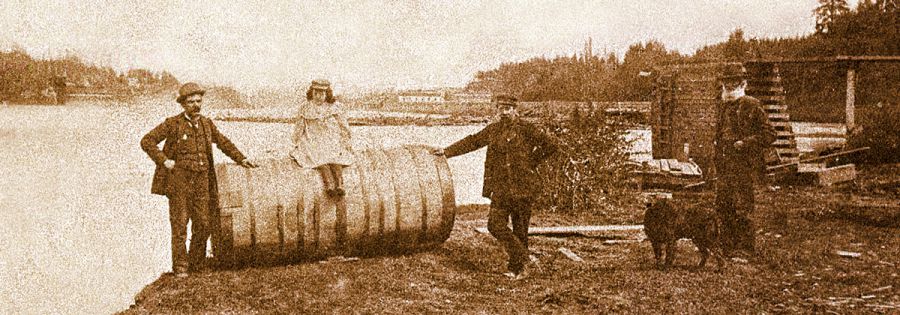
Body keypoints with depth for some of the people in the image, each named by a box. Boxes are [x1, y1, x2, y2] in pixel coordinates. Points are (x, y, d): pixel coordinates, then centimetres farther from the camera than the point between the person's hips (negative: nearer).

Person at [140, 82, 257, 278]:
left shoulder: (207, 124, 12)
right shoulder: (173, 124, -2)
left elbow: (223, 143, 23)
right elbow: (147, 141, -2)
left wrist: (241, 159, 13)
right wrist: (164, 161, -11)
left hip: (202, 182, 4)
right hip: (179, 180, -4)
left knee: (203, 225, 4)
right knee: (180, 224, -3)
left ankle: (196, 264, 18)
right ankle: (180, 267, 5)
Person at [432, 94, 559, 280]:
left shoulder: (525, 129, -5)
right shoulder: (493, 129, 10)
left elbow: (551, 145, -6)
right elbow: (472, 141, 19)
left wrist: (532, 161, -2)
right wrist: (446, 151, 19)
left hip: (522, 187, -5)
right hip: (500, 187, 5)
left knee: (520, 228, 2)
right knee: (495, 224, -3)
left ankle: (518, 268, 15)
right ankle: (520, 257, 13)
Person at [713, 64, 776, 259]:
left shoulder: (752, 106, -4)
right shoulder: (722, 106, 17)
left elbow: (769, 134, -6)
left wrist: (745, 143, -15)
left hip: (744, 165, -7)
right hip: (724, 166, 7)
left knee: (742, 207, -6)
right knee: (722, 206, 7)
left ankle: (745, 248, 3)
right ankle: (728, 246, 17)